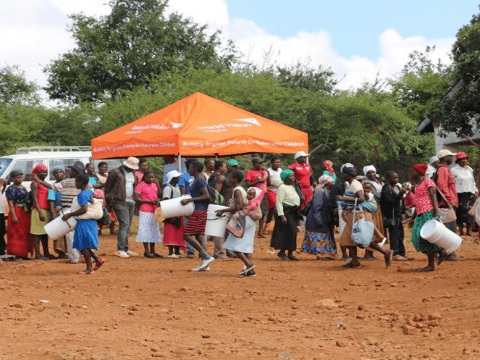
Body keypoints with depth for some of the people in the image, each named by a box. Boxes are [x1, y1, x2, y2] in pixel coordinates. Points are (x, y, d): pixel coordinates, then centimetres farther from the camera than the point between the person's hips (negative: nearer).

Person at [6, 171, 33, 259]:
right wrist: (13, 215, -21)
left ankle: (23, 253, 11)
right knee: (16, 233, -9)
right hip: (17, 213, -8)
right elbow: (10, 203, -12)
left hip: (26, 213, 8)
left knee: (25, 234, 7)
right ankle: (16, 253, -10)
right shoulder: (11, 189, -6)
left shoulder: (24, 188, 18)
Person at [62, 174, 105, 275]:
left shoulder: (82, 195, -17)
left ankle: (89, 268, 2)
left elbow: (84, 209, -26)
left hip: (84, 223, -9)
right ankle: (98, 260, 15)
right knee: (84, 246, 17)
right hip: (91, 221, 9)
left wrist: (70, 215, -19)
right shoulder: (91, 192, 11)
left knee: (84, 246, -2)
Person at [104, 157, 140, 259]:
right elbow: (107, 188, -5)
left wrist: (135, 199, 16)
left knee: (127, 227, 9)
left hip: (130, 203, 8)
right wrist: (109, 203, -6)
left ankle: (125, 249, 14)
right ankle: (120, 250, -16)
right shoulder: (115, 173, -6)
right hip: (120, 203, -8)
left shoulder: (132, 174, 18)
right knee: (124, 224, -15)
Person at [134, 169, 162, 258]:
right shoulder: (141, 185, -7)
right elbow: (136, 198, -14)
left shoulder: (154, 185, 14)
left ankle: (152, 251, 18)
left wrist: (157, 184, 6)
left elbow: (159, 195, 20)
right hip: (145, 212, -7)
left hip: (154, 211, 7)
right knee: (146, 231, -6)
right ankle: (146, 251, -2)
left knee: (154, 231, 11)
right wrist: (149, 201, -17)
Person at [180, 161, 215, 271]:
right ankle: (205, 264, 9)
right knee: (199, 237, 10)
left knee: (187, 235, -11)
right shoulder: (197, 181, 18)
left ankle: (207, 256, -14)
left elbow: (206, 196, -22)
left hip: (198, 212, -10)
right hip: (199, 212, 10)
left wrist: (189, 200, -22)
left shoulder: (200, 181, -13)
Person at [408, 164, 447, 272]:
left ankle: (431, 265, -3)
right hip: (421, 214, 9)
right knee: (417, 237, 3)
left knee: (426, 238, -10)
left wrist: (436, 213, -22)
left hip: (429, 213, -9)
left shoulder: (428, 182, -7)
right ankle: (441, 252, 14)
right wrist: (413, 217, 27)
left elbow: (433, 198, -14)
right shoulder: (418, 184, 21)